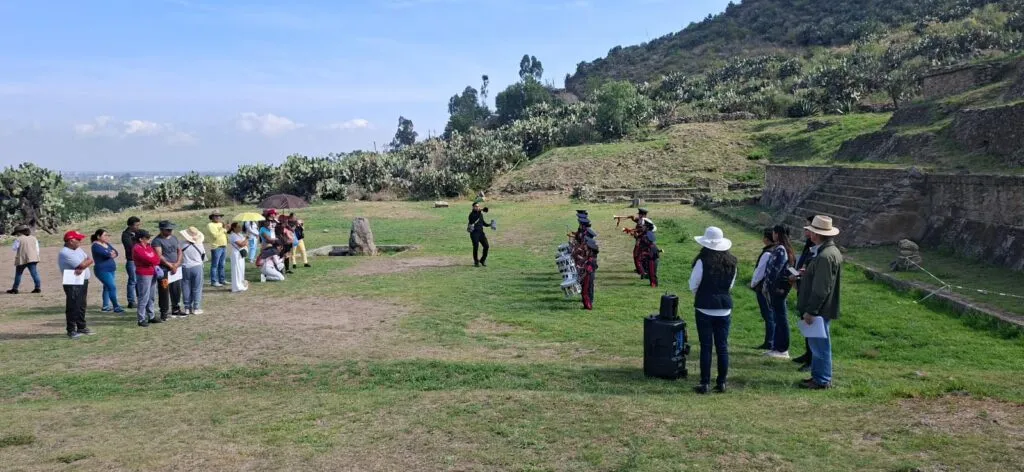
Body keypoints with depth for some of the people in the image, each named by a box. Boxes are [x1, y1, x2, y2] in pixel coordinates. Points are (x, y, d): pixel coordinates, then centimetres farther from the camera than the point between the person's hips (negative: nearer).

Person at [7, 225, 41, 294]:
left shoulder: (19, 239, -7)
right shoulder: (33, 238, 10)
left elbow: (14, 248, 2)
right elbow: (37, 249, 13)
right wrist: (36, 256, 21)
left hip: (22, 260, -4)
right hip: (32, 259, 4)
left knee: (18, 274, 9)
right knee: (34, 273, 1)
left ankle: (15, 289, 15)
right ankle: (38, 287, -6)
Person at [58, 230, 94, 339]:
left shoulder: (78, 249, 13)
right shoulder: (65, 253, -16)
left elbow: (90, 260, 2)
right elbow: (82, 264, -21)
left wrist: (82, 268, -16)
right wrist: (87, 261, 0)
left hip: (83, 281, 9)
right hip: (72, 284, -9)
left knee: (81, 306, 16)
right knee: (73, 307, -5)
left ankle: (81, 327, 26)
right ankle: (71, 330, 1)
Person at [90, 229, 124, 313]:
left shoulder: (107, 244, 14)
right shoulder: (96, 246, -11)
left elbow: (115, 252, 5)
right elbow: (106, 254, -24)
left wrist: (111, 254, -17)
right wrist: (111, 253, -3)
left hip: (111, 270, 8)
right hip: (103, 270, -8)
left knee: (107, 287, 12)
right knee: (112, 287, -13)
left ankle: (105, 307, 20)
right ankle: (116, 307, -10)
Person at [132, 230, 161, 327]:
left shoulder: (148, 246, 12)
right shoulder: (137, 249, -14)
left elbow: (157, 257, 7)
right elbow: (149, 260, -20)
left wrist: (156, 265, -12)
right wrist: (155, 260, 0)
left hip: (152, 273, 9)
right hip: (143, 275, -9)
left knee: (152, 297, 15)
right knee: (144, 298, -6)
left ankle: (151, 316, 26)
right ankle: (141, 320, 1)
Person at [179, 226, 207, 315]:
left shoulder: (183, 244, -9)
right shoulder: (200, 245, -5)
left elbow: (179, 256, -2)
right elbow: (204, 257, 6)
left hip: (185, 268, 0)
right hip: (197, 267, 0)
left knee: (186, 288, 9)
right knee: (197, 288, 7)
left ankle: (187, 308, 13)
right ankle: (196, 308, 7)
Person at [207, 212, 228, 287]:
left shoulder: (221, 224, 17)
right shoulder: (210, 225, -6)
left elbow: (226, 234, 17)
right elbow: (215, 235, -18)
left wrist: (227, 229, 0)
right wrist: (223, 229, -15)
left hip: (224, 246, 8)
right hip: (216, 247, -8)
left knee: (221, 265, 13)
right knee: (215, 265, -5)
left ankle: (222, 280, 20)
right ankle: (214, 281, -3)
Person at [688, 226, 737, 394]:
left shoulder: (702, 261, -14)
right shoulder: (731, 262, 2)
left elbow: (693, 285, -7)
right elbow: (731, 284, 11)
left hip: (705, 309, -4)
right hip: (724, 309, 4)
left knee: (706, 347, 2)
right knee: (722, 347, 10)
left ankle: (705, 384, 6)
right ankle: (721, 383, 15)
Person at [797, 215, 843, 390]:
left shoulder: (825, 256, -23)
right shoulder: (832, 251, 11)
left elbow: (821, 289, -24)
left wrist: (810, 311, -21)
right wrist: (806, 274, 14)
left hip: (820, 310, -10)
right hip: (822, 309, 10)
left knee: (820, 344, 0)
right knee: (818, 344, 18)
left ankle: (822, 380, 8)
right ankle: (818, 375, 27)